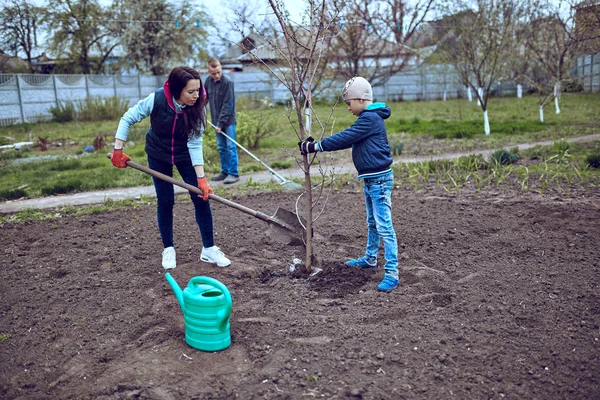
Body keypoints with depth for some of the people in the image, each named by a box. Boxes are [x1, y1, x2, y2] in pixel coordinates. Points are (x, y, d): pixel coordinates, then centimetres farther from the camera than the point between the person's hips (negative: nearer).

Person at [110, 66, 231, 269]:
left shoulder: (197, 107, -25)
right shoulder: (156, 99, -28)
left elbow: (195, 143, -23)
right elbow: (127, 119, -15)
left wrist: (201, 178, -28)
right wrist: (118, 149, -18)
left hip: (185, 155, 1)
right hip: (158, 155, -1)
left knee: (201, 198, -4)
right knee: (165, 201, 1)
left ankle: (209, 249, 7)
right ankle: (168, 249, 18)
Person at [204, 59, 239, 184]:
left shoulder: (227, 82, -16)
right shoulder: (208, 81, 3)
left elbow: (228, 105, -18)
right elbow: (204, 97, 20)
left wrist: (221, 123, -19)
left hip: (228, 120, -6)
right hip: (217, 120, 6)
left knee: (230, 146, -4)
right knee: (221, 147, 12)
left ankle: (233, 173, 1)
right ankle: (225, 171, 22)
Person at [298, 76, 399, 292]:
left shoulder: (369, 118, -16)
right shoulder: (368, 118, 16)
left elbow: (344, 138, -20)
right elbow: (347, 139, 13)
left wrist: (316, 146, -14)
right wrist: (315, 144, 5)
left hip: (379, 179, -11)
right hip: (370, 179, 11)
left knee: (384, 226, -10)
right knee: (372, 223, 22)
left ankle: (391, 273, -7)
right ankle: (370, 259, 38)